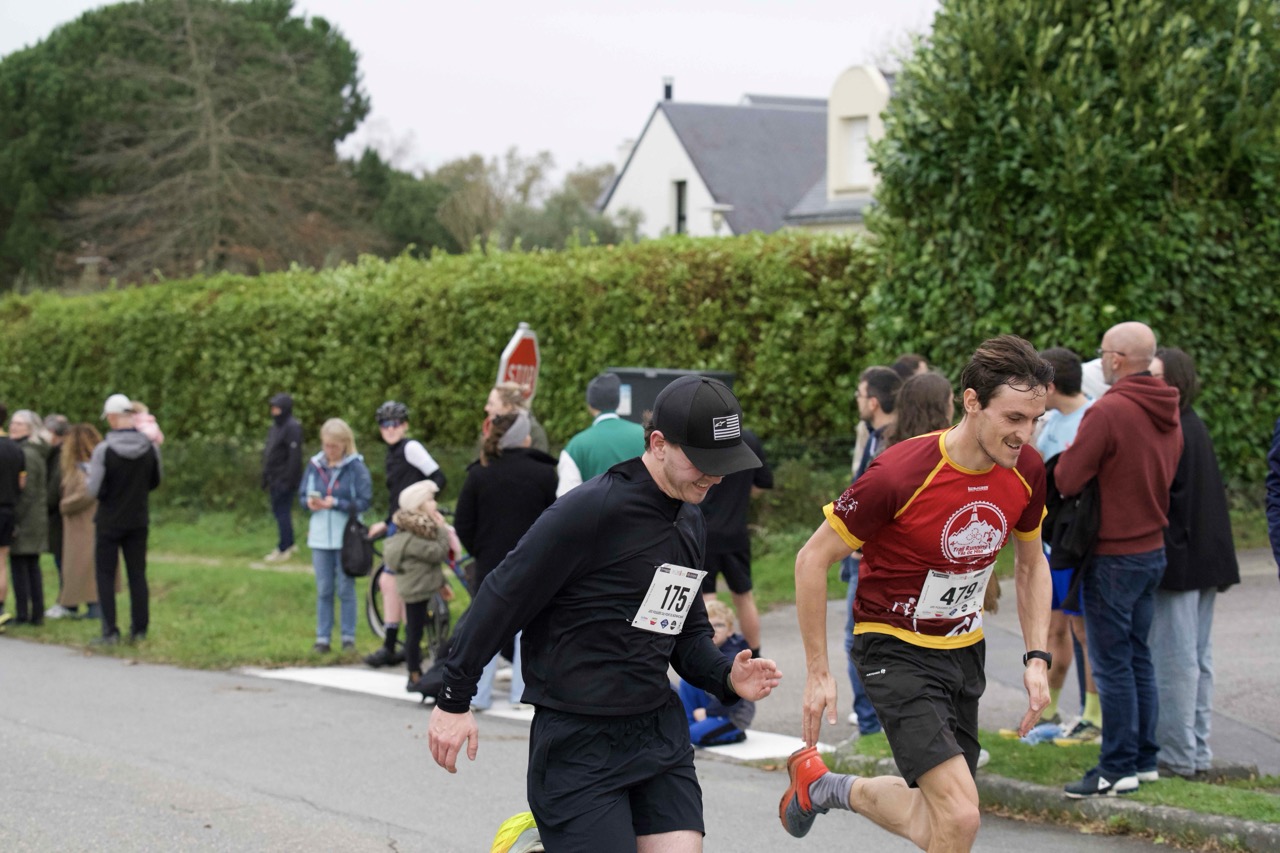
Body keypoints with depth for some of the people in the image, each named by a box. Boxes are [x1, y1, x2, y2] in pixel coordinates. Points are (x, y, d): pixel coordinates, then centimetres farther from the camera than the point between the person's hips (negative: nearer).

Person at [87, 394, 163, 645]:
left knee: (105, 576, 5)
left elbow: (94, 490, -16)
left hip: (109, 522, -4)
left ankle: (110, 632, 1)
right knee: (138, 575, 10)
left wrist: (90, 473, 4)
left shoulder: (104, 450, -17)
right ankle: (139, 630, 11)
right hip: (139, 521, 4)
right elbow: (155, 481, 9)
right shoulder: (150, 448, -5)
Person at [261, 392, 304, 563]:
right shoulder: (275, 427, 15)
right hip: (275, 479, 9)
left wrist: (289, 480, -22)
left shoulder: (292, 427, -14)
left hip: (285, 479, -9)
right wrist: (266, 478, 18)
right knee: (280, 511, 15)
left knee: (282, 512, -6)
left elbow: (295, 456, -19)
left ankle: (283, 549, -1)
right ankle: (290, 544, 25)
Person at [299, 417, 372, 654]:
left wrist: (336, 503, -20)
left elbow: (364, 501, -11)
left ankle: (348, 637, 11)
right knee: (323, 590, 7)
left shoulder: (356, 467, -7)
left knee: (346, 589, 3)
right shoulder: (315, 465, 5)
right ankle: (323, 638, 12)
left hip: (346, 537, -3)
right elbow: (302, 495, 10)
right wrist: (310, 502, -12)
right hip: (320, 536, 3)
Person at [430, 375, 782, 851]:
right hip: (578, 743, -7)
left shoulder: (688, 521, 10)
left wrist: (726, 678, 1)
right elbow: (504, 598, -12)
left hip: (659, 735, 7)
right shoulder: (591, 510, -17)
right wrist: (454, 700, -10)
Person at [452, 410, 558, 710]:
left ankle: (479, 694, 7)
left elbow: (463, 525, -1)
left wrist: (479, 552, 12)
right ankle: (522, 692, 7)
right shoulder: (544, 473, -6)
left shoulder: (478, 474, -2)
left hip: (491, 565, 1)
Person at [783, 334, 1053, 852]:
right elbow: (813, 560, -15)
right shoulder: (900, 474, -26)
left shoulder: (1026, 471, -8)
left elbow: (1031, 563, 11)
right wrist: (818, 673, -13)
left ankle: (825, 786, 42)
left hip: (965, 651, 7)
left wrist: (1037, 659, 1)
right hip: (896, 650, -7)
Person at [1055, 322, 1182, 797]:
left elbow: (1066, 480, -18)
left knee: (1112, 664, -2)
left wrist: (1070, 453, 2)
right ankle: (1144, 759, 21)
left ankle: (1117, 768, 1)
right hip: (1153, 548, 8)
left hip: (1114, 557, -8)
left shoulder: (1108, 411, -19)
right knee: (1138, 659, 15)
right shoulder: (1168, 414, 6)